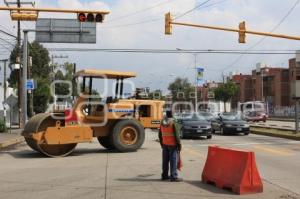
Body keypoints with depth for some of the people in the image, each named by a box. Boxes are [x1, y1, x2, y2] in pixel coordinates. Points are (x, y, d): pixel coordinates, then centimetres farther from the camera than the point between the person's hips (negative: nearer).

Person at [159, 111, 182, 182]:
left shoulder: (162, 123, 6)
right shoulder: (173, 123, -15)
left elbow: (160, 135, 13)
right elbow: (176, 135, -16)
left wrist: (161, 143, 23)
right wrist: (179, 144, -8)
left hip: (165, 144, 7)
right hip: (172, 144, -7)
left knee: (165, 160, 13)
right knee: (173, 160, -3)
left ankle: (164, 175, 21)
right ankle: (173, 176, -2)